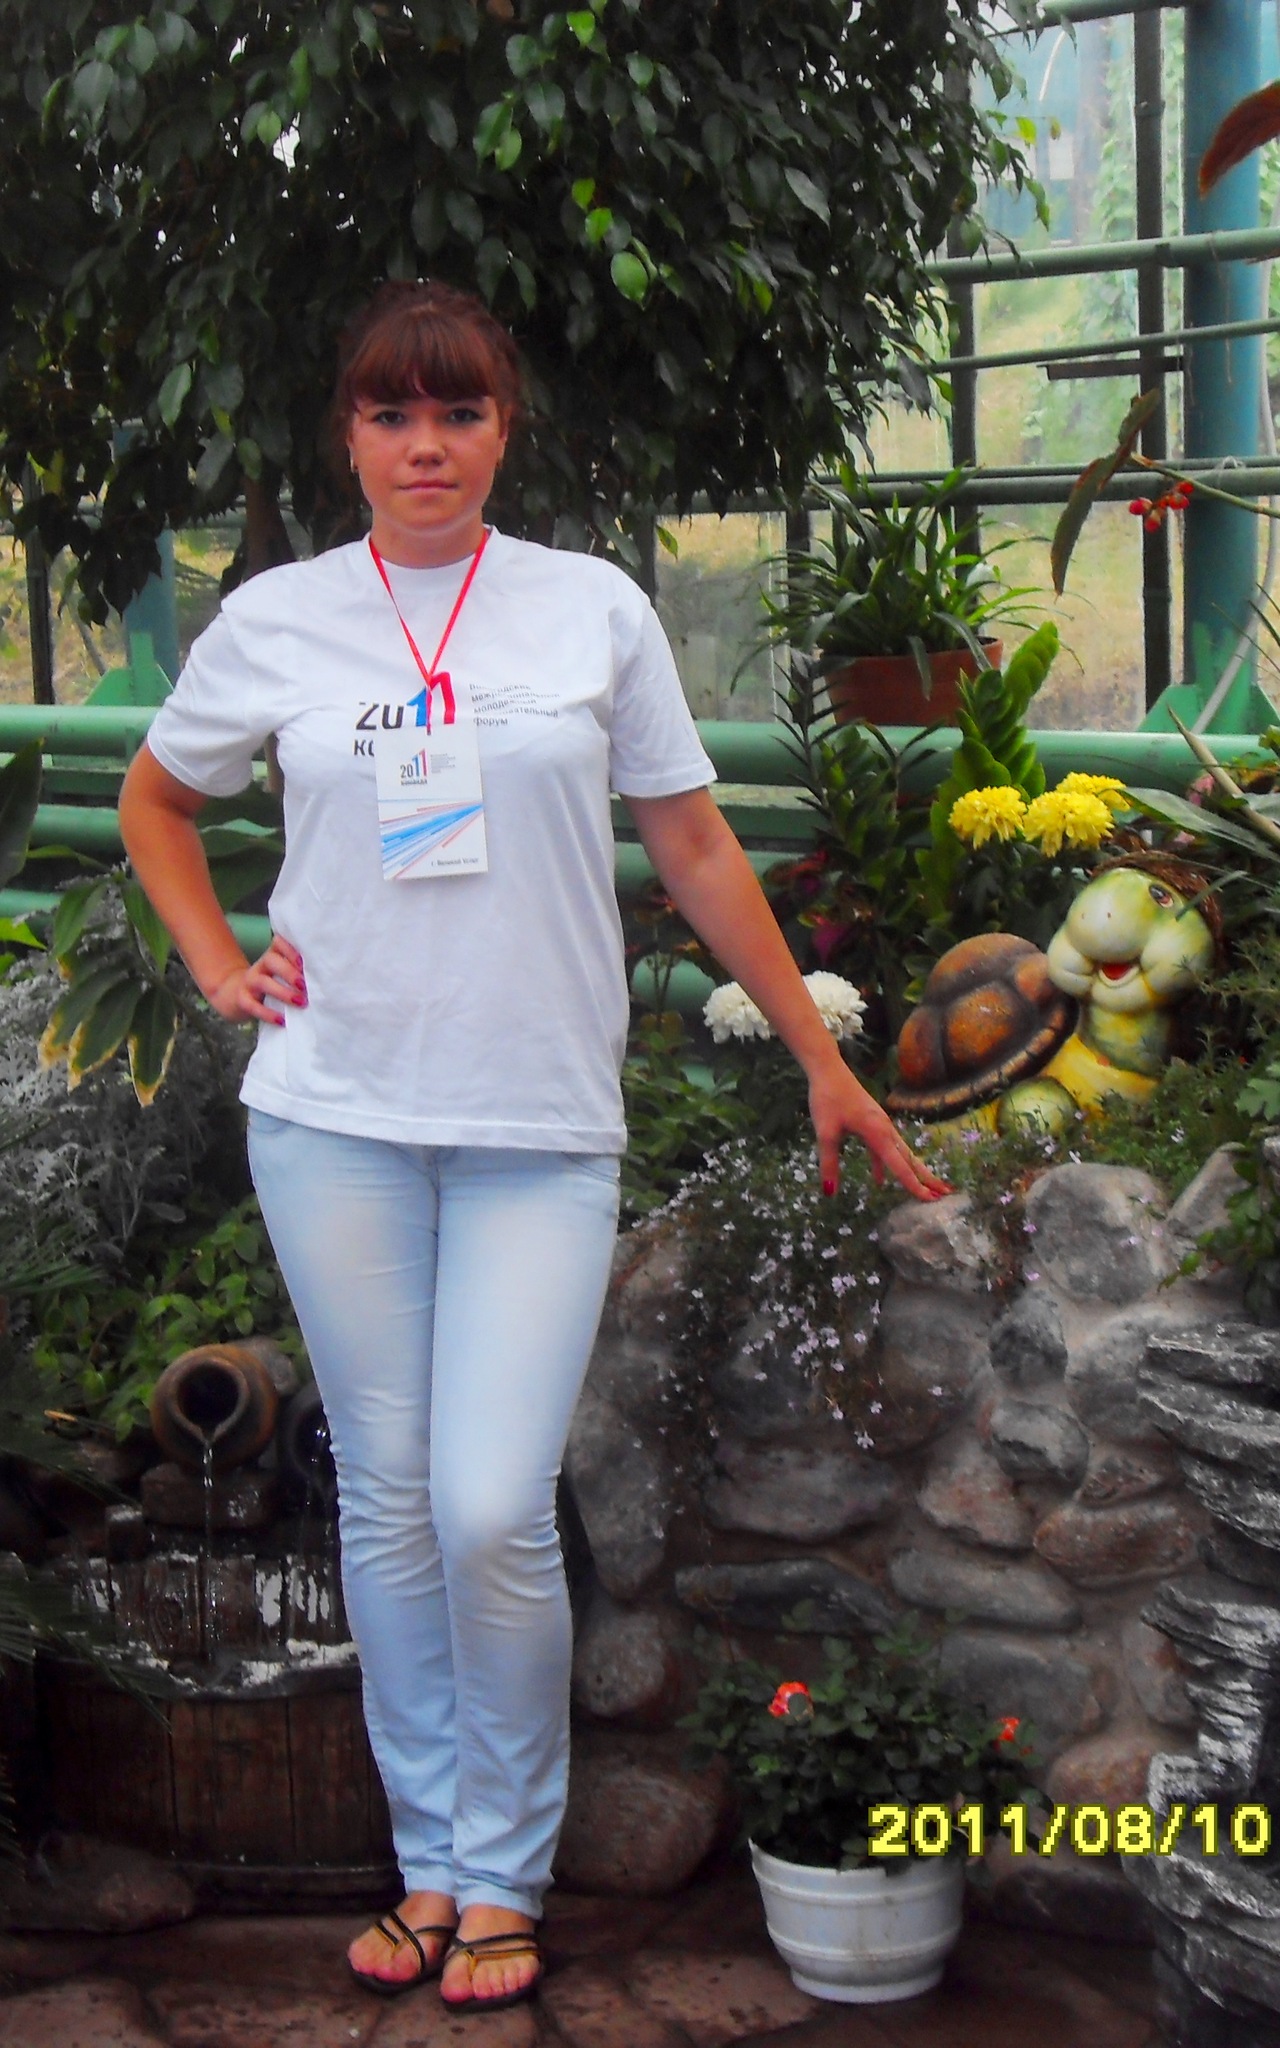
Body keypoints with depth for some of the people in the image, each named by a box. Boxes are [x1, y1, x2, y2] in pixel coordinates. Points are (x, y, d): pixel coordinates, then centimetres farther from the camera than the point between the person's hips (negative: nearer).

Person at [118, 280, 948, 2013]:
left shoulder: (596, 611, 2)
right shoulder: (276, 620, 5)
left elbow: (697, 849, 8)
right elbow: (156, 799, 22)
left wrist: (822, 1061, 9)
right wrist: (217, 964, 8)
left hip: (541, 1127, -1)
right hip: (335, 1114, 2)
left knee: (495, 1512, -8)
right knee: (389, 1497, 8)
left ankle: (505, 1873, 12)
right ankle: (429, 1857, 23)